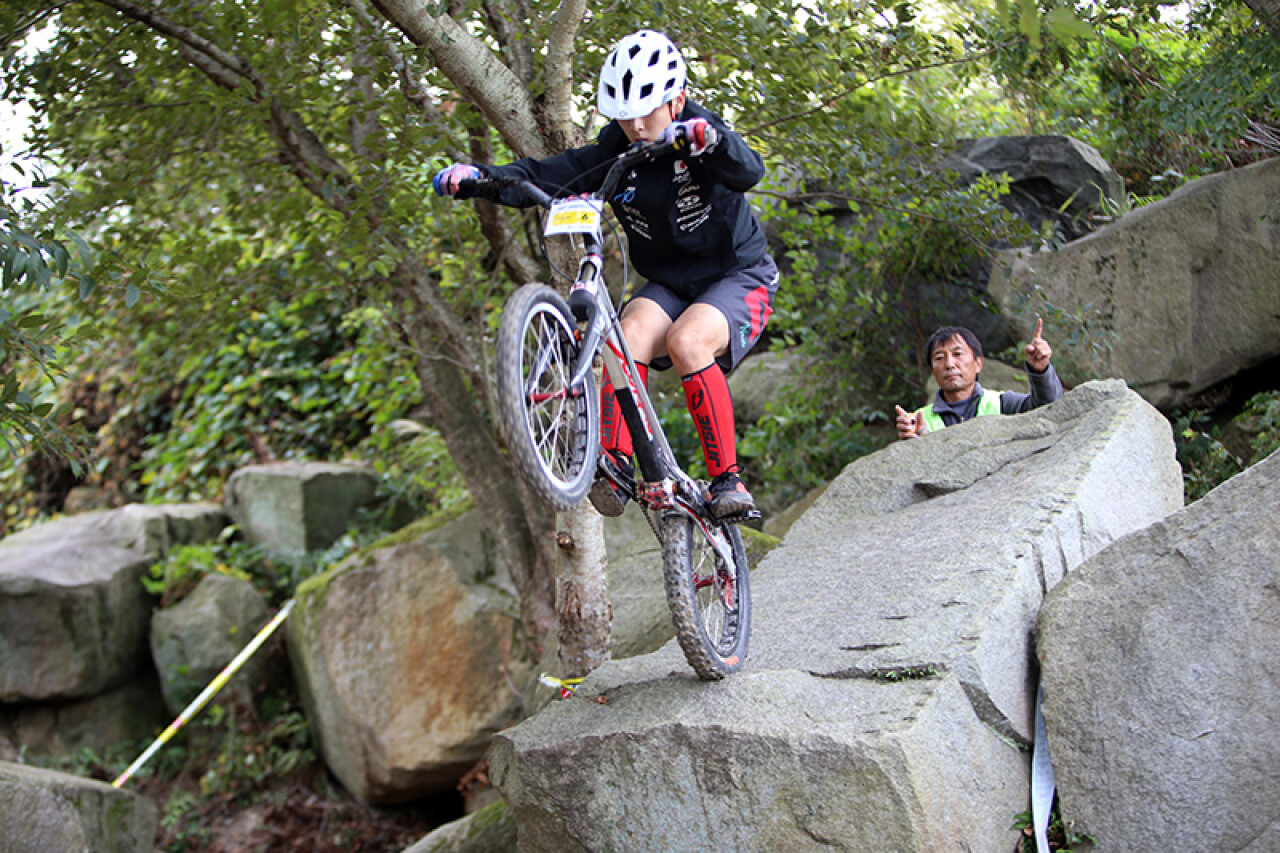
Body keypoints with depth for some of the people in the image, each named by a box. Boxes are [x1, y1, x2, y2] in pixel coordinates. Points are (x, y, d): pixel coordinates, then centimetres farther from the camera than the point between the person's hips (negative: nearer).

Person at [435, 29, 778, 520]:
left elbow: (749, 171, -37)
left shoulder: (695, 136, -16)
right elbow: (543, 176, -11)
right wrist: (477, 177, -28)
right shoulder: (614, 153, -4)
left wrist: (710, 139, -58)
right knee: (632, 332, -28)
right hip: (668, 284, 4)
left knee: (686, 341, -32)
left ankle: (728, 481, -24)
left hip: (738, 277, -4)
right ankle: (617, 465, -34)